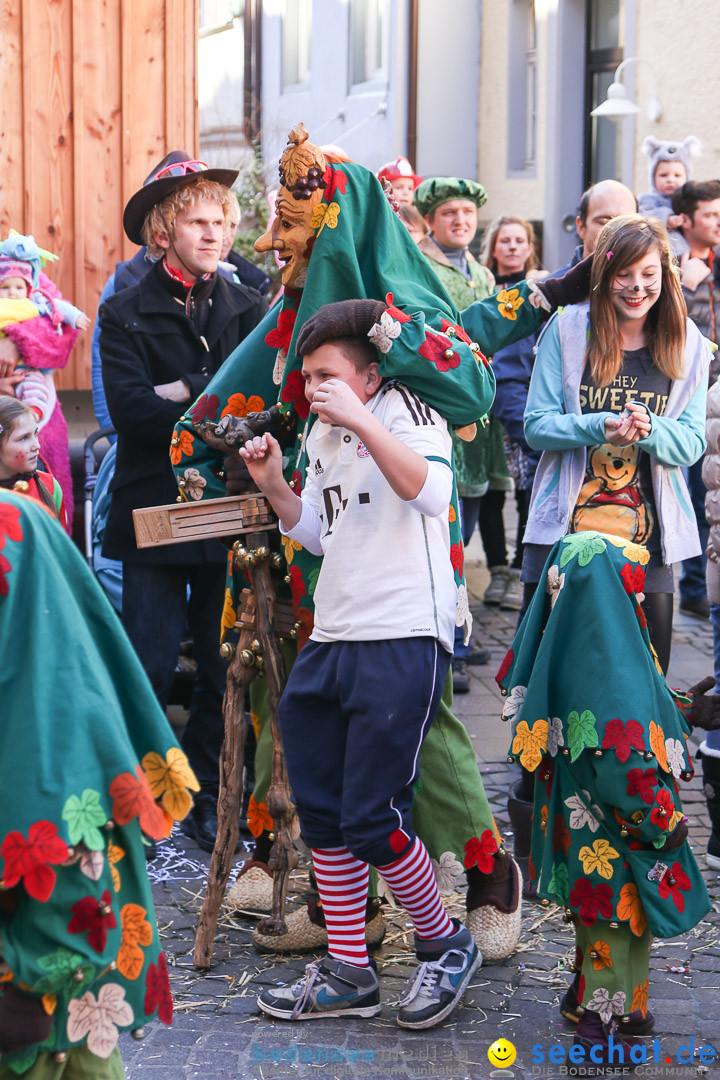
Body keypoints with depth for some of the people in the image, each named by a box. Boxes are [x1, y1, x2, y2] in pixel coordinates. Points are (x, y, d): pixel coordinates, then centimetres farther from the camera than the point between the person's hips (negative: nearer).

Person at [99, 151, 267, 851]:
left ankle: (206, 798, 21)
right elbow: (130, 408, -13)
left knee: (226, 668, 7)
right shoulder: (126, 314, 1)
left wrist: (184, 393, -13)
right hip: (155, 511, -3)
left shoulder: (249, 308, 11)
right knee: (149, 668, -2)